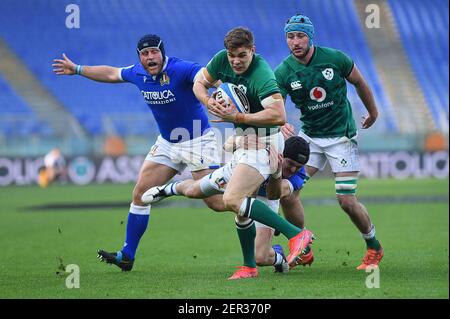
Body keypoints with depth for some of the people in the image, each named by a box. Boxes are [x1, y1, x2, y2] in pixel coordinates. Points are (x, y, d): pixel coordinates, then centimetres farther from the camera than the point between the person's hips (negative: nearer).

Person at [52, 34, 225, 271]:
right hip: (167, 143, 7)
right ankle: (127, 256, 16)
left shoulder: (180, 69, -22)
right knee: (140, 194, 6)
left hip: (198, 142, -7)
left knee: (218, 203, -14)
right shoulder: (137, 73, 0)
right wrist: (77, 70, 29)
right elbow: (111, 74, 20)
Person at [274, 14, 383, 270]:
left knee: (347, 201, -8)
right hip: (309, 136, 3)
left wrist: (373, 112, 19)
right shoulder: (283, 72, -9)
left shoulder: (335, 58, -13)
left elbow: (359, 83, 5)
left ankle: (374, 248, 17)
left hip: (341, 137, -3)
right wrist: (281, 125, -38)